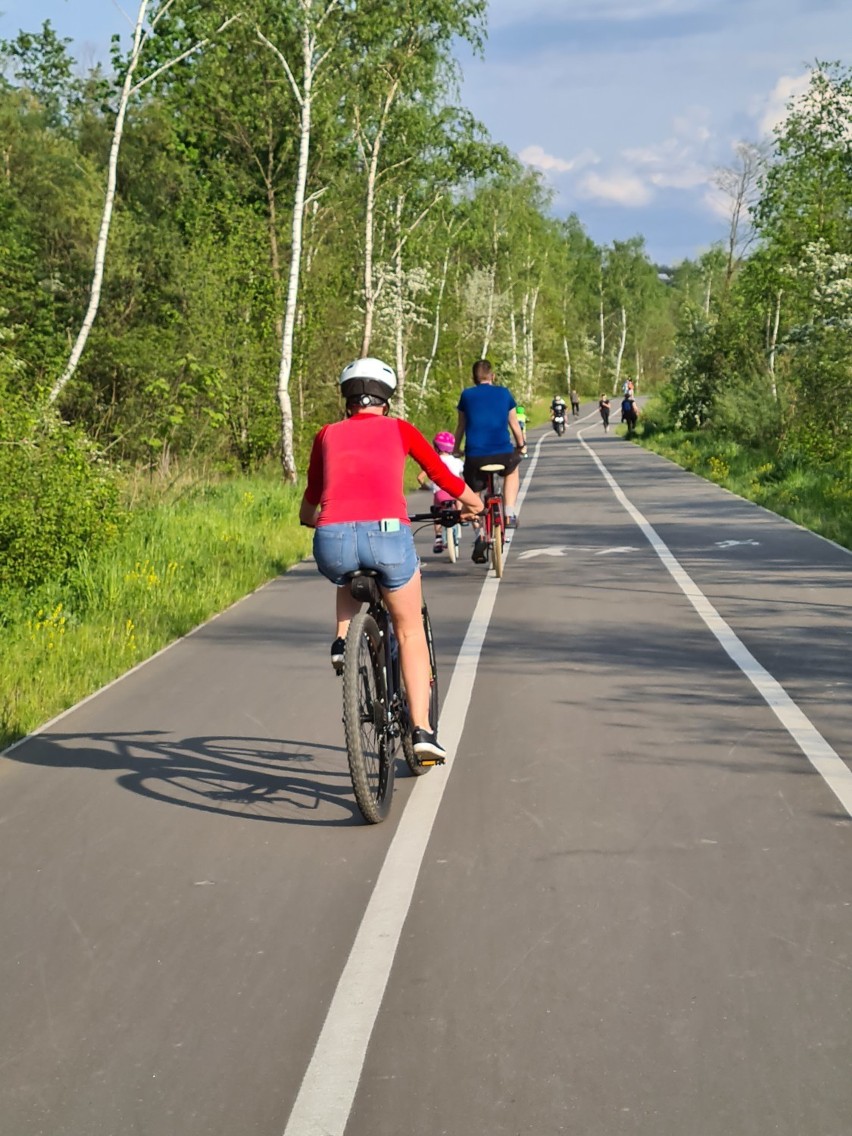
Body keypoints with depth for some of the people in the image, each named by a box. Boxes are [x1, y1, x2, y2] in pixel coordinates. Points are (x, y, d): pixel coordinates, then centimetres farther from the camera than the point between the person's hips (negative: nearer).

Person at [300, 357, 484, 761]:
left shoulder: (328, 435, 22)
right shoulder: (399, 430, 19)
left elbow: (308, 507, 31)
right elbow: (443, 476, 27)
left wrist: (314, 521, 55)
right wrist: (471, 503, 47)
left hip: (333, 539, 2)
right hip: (387, 534, -2)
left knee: (350, 574, 40)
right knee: (410, 632, 19)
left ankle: (343, 639, 19)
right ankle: (422, 730, 11)